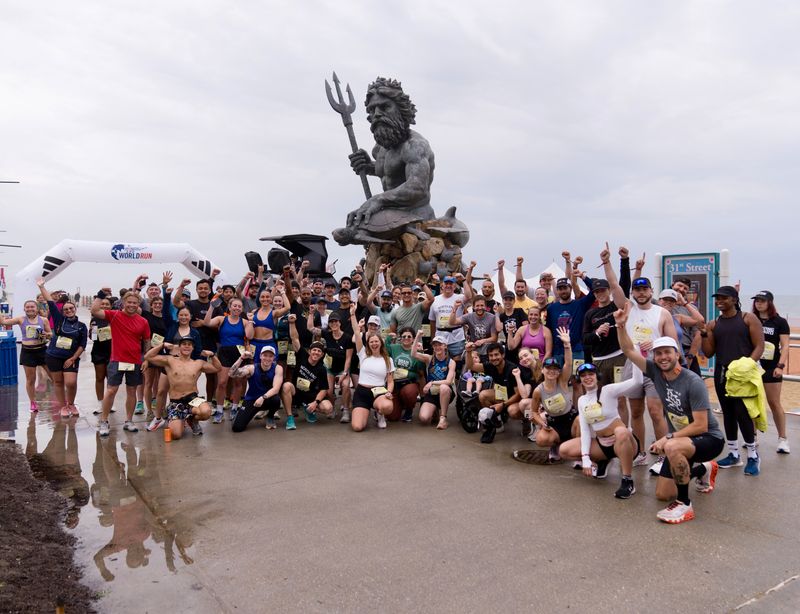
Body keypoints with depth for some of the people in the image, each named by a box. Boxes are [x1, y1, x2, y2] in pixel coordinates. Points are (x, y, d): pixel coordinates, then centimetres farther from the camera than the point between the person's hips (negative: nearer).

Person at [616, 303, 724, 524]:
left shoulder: (693, 382, -23)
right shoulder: (655, 371, -6)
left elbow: (700, 426, -24)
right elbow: (629, 351, -9)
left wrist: (668, 438, -28)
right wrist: (621, 325, -24)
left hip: (708, 438, -7)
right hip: (679, 440, 7)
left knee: (672, 447, -41)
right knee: (662, 494, 9)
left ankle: (684, 505, -22)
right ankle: (703, 469, 34)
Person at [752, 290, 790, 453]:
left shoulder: (780, 322, 0)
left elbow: (785, 346, -6)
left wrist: (781, 365, -16)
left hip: (771, 368, -3)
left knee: (774, 404, 1)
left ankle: (783, 439, 11)